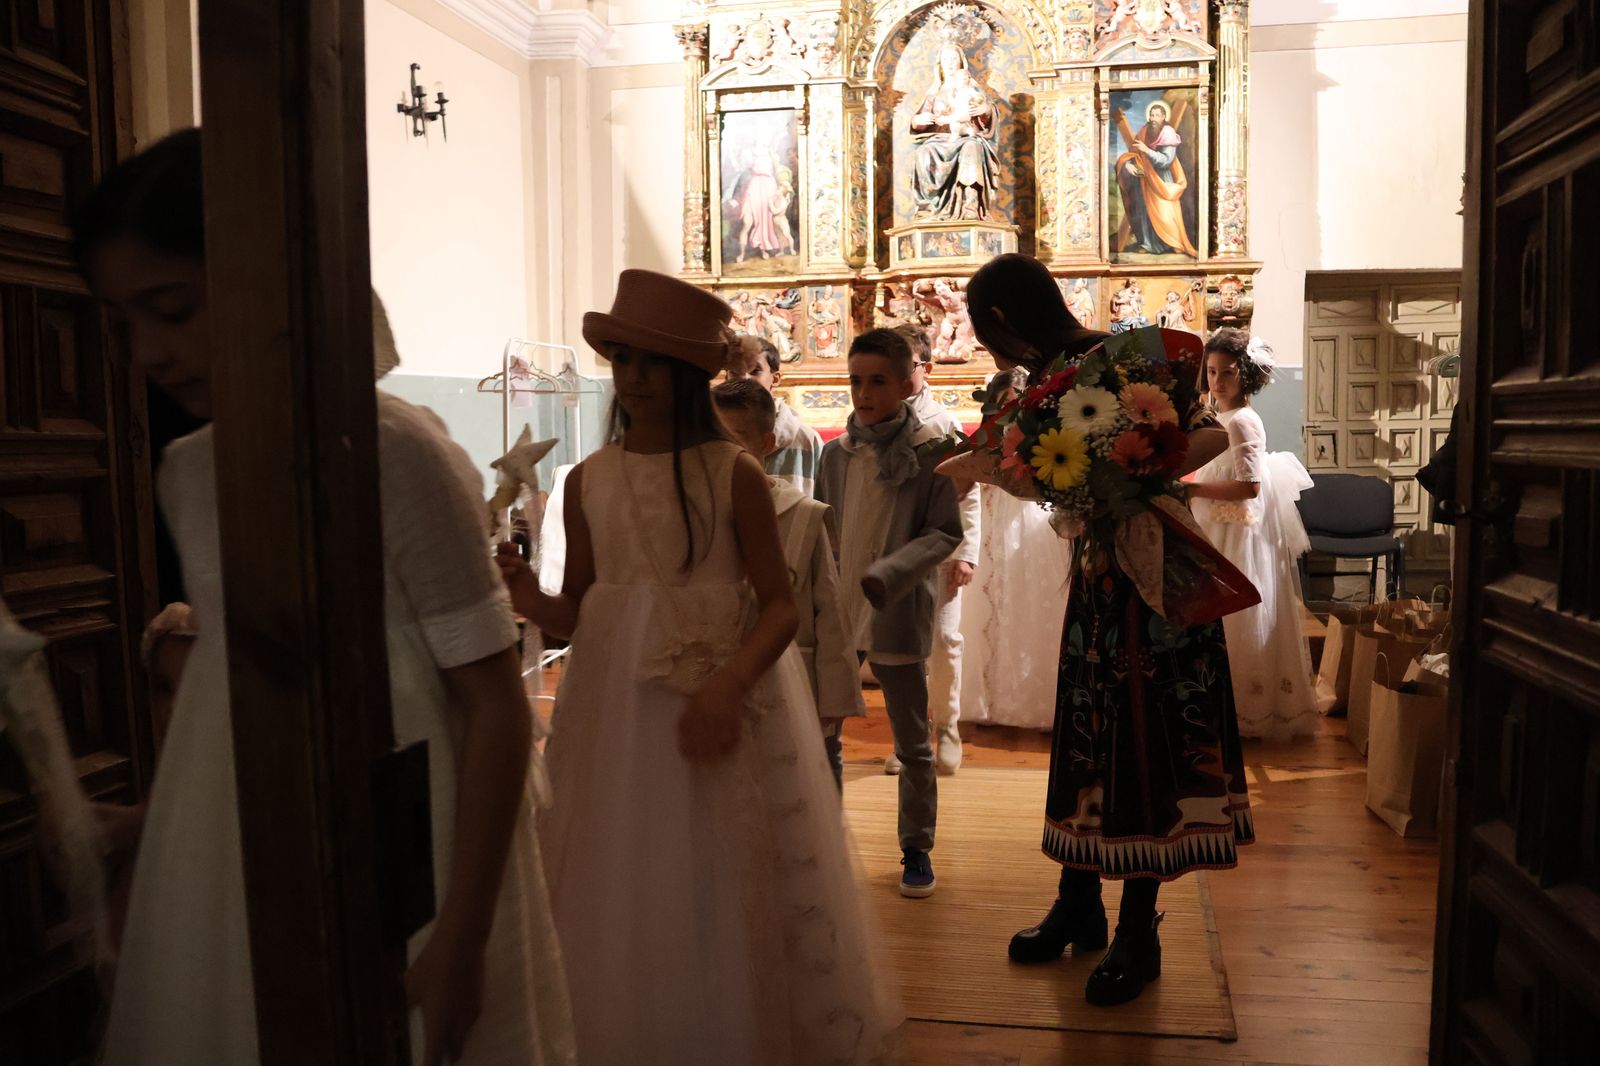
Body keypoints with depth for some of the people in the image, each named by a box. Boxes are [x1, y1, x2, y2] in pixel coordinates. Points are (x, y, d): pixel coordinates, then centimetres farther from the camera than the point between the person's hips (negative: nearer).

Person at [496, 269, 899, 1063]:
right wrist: (532, 603, -13)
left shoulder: (734, 474, -5)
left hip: (722, 703, -3)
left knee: (723, 899, 6)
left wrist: (729, 683, -22)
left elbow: (781, 605, -6)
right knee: (620, 900, 10)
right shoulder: (587, 482, 5)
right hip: (615, 711, 3)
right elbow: (578, 612, 9)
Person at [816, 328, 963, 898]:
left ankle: (917, 850, 28)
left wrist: (888, 574, -23)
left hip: (898, 617, -3)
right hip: (836, 615, 4)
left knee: (913, 744, 10)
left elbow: (945, 533, -9)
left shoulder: (929, 451, -8)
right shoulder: (837, 452, 3)